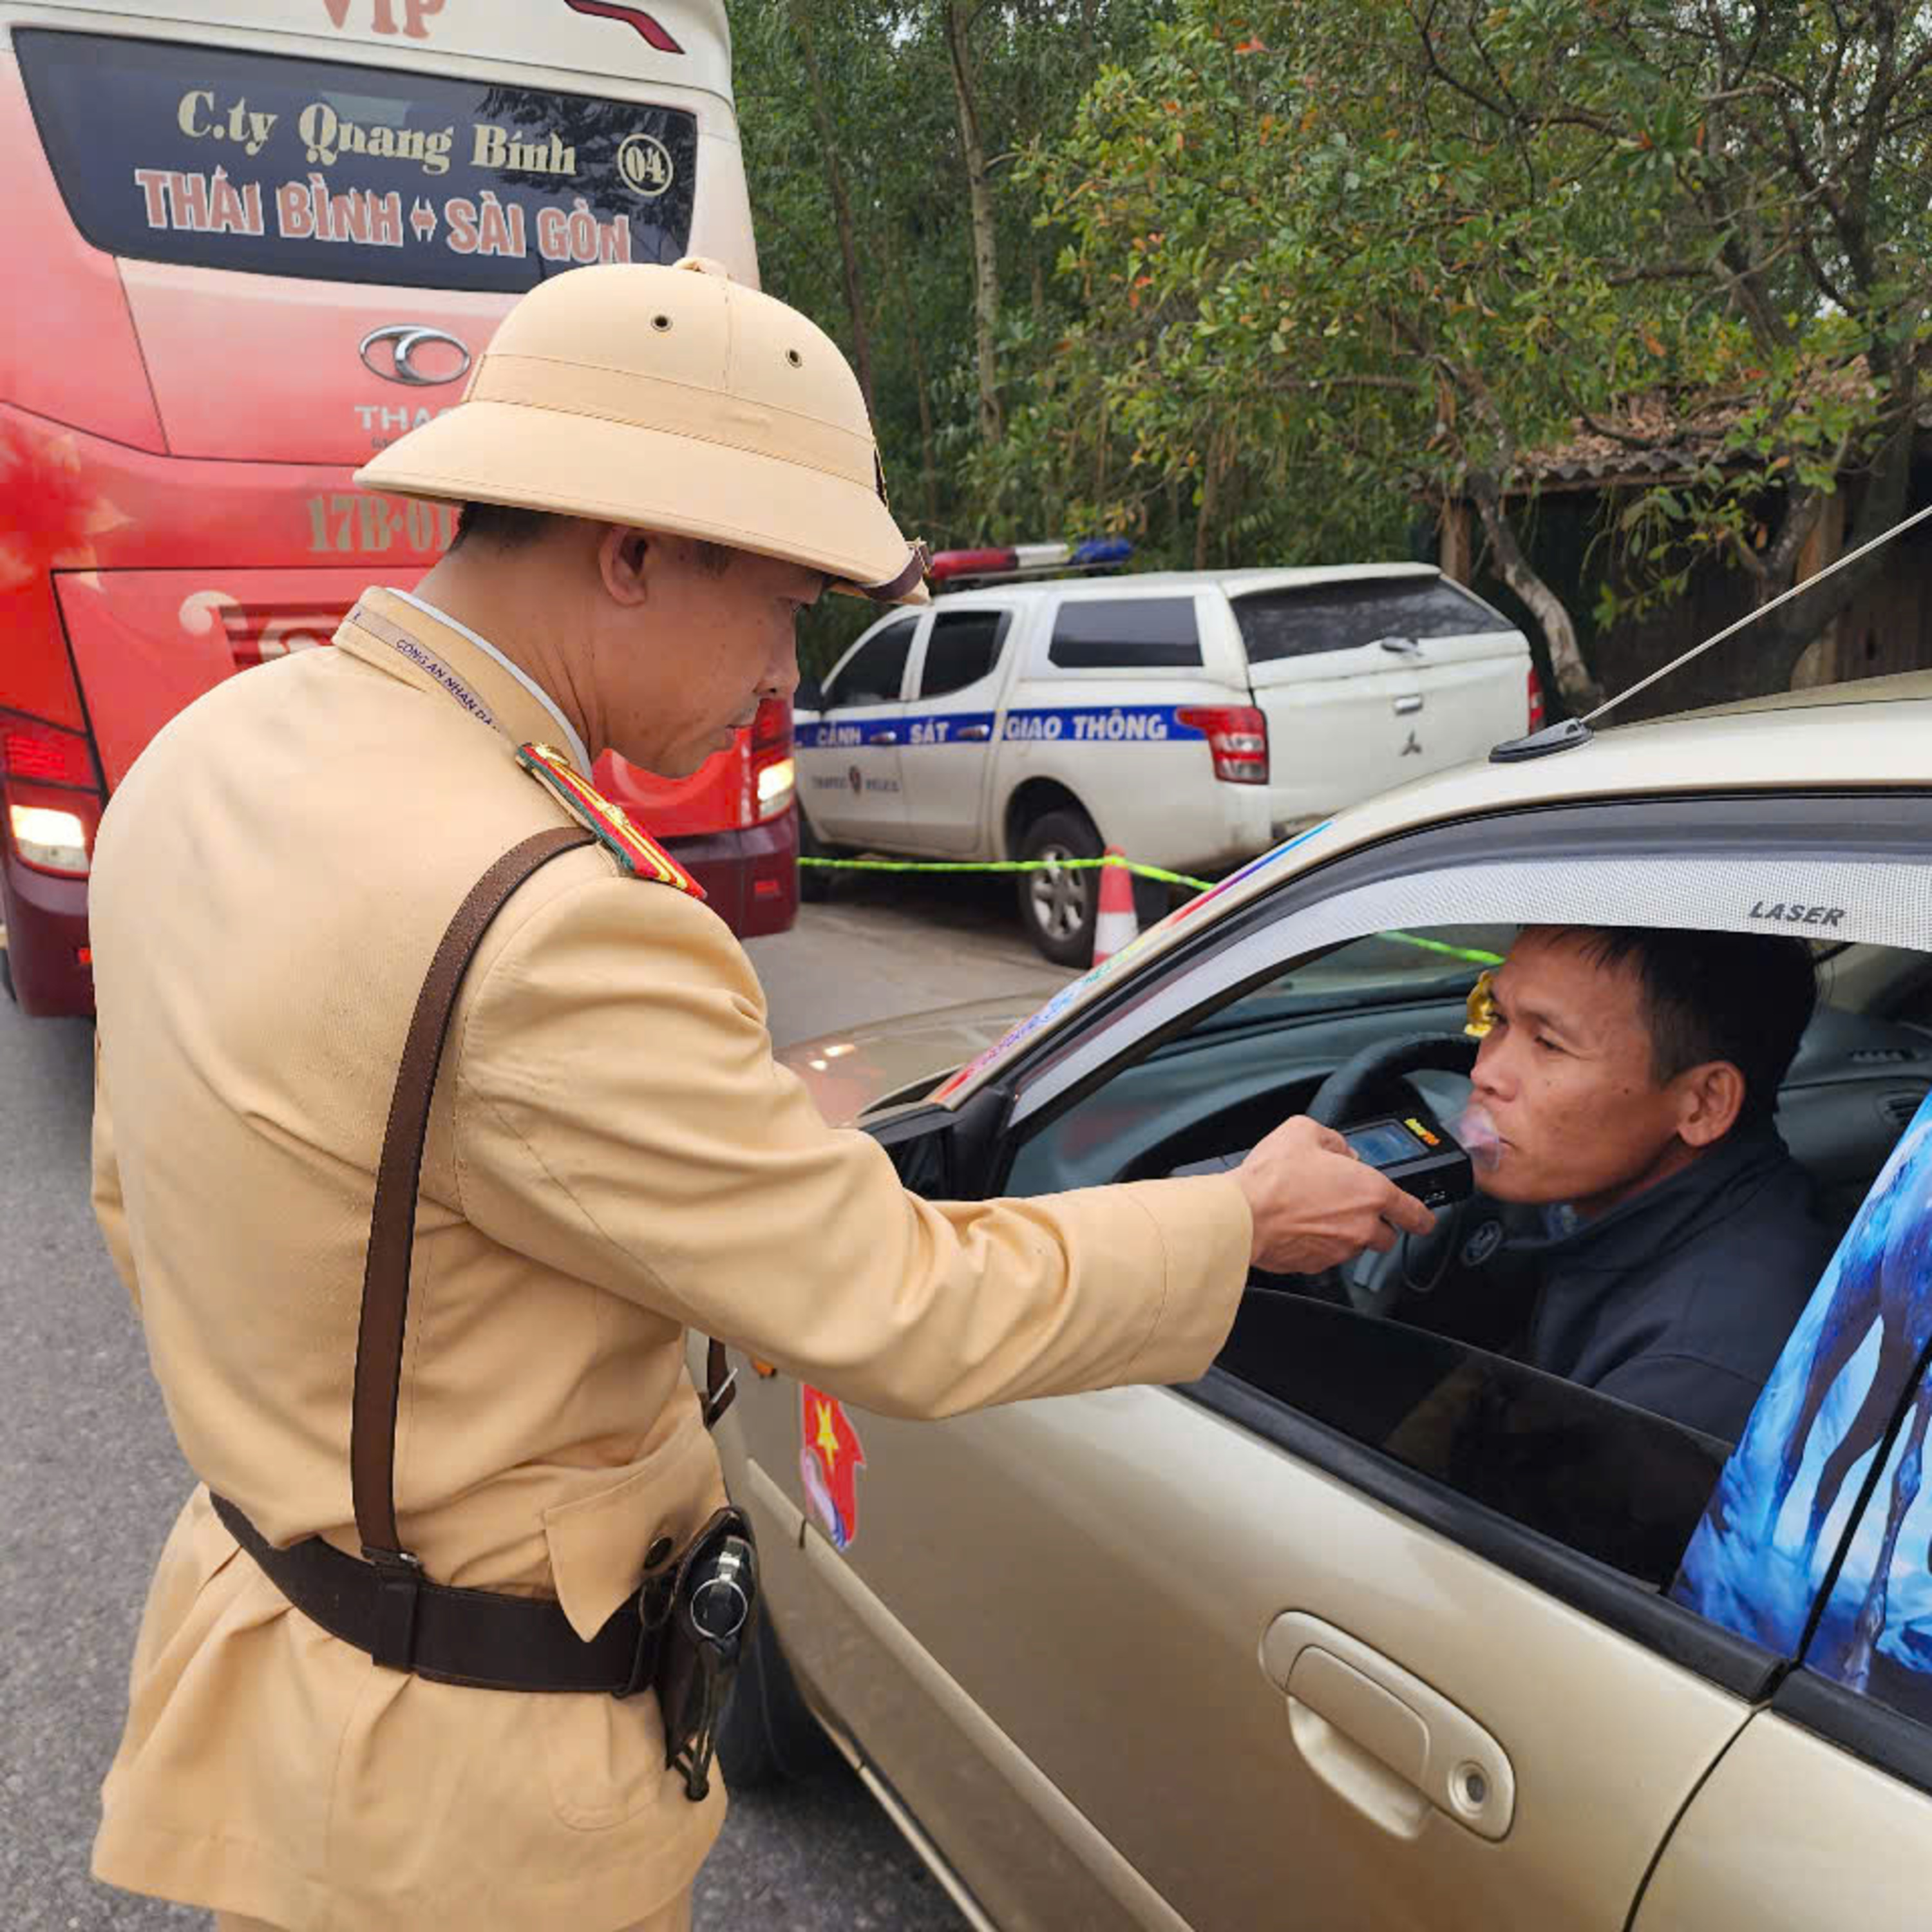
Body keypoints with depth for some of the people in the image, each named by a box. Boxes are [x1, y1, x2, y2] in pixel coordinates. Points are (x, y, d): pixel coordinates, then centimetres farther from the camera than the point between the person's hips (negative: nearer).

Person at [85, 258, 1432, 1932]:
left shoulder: (218, 748, -4)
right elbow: (911, 1318, -25)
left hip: (259, 1590, 8)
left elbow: (136, 1193, 8)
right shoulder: (553, 934, -34)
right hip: (465, 1792, -8)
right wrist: (1249, 1219, -10)